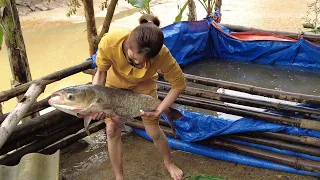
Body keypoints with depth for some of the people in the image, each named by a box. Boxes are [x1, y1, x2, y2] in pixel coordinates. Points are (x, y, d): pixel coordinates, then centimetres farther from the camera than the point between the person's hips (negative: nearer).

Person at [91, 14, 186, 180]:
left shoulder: (162, 55, -41)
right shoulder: (109, 42, -41)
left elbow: (179, 84, -23)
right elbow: (101, 72, -21)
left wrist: (160, 109, -28)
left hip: (143, 85, -1)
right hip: (116, 83, 1)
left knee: (153, 132, 6)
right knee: (112, 131, 1)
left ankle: (169, 162, 38)